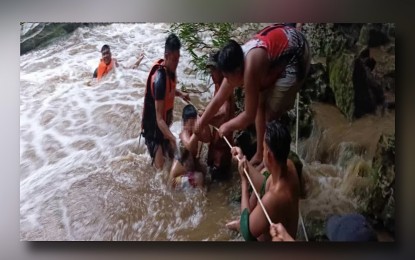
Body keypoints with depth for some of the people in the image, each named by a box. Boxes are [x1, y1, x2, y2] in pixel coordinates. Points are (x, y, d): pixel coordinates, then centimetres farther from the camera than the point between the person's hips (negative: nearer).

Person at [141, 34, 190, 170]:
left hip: (164, 124, 9)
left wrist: (180, 94, 2)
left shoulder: (170, 69, -6)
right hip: (154, 127, -9)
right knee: (160, 166, -5)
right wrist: (173, 138, -46)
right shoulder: (159, 79, -32)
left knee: (171, 155, 20)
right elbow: (159, 119, -34)